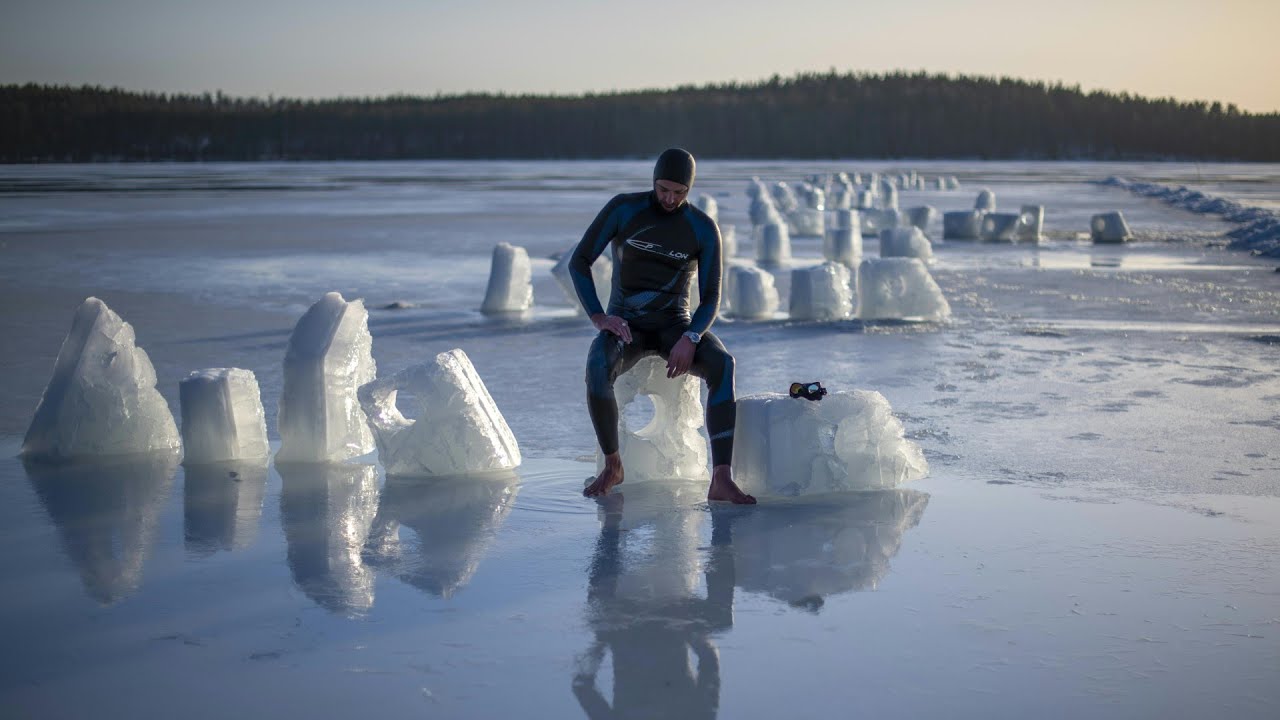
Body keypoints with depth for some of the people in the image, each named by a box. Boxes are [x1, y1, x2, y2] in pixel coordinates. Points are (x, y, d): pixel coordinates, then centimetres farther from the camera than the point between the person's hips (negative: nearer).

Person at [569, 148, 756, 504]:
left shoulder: (704, 228, -5)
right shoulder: (623, 208, -6)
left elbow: (711, 298, -7)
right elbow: (579, 261, -4)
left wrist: (690, 338, -27)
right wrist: (599, 317, -17)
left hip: (674, 324, 1)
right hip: (625, 324, 0)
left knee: (722, 364, -32)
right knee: (597, 368, -36)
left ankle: (721, 479, -37)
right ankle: (612, 465, -13)